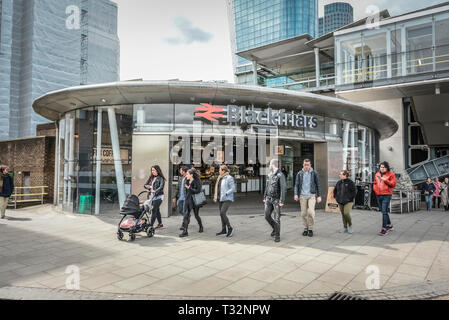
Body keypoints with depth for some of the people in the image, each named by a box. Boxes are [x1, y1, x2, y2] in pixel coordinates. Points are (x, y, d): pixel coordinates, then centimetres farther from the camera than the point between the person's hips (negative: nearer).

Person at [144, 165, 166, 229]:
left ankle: (151, 225, -10)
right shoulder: (151, 178, 13)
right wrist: (147, 186, -10)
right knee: (156, 210, 14)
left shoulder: (161, 178, -8)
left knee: (154, 210, -11)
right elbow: (145, 184, 13)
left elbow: (161, 187, -22)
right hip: (153, 196, 7)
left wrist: (155, 191, -36)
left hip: (158, 196, -7)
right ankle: (160, 224, 26)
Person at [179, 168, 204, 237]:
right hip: (187, 200, 5)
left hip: (195, 200, -5)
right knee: (186, 215, -6)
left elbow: (198, 191, -19)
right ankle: (185, 231, -6)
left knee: (196, 215, 10)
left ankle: (201, 227, 36)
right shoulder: (187, 181, 7)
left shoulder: (197, 181, -11)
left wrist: (189, 188, -19)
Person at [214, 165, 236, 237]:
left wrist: (225, 194, -21)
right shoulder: (220, 178, 12)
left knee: (222, 213, -18)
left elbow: (233, 188, -15)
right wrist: (215, 196, 11)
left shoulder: (229, 178, -12)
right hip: (220, 199, 8)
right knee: (222, 214, 8)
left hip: (227, 199, -8)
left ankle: (230, 228, -2)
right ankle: (223, 231, 17)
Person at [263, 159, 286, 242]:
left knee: (277, 218, -5)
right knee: (267, 216, 3)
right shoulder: (270, 174, 9)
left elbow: (283, 188, -20)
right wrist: (264, 197, 15)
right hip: (269, 199, 7)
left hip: (276, 199, -6)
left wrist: (282, 201, -24)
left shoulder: (281, 175, -15)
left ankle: (277, 236, 6)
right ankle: (275, 228, 27)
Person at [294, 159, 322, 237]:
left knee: (311, 212, -15)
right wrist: (296, 194, -9)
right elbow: (296, 185, 4)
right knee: (304, 213, 3)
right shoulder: (299, 174, 4)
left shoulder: (314, 173, 1)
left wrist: (319, 196, -1)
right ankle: (306, 229, 18)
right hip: (302, 196, 2)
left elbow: (318, 185, 4)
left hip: (312, 196, -2)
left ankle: (310, 229, 1)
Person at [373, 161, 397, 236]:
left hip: (386, 195, -6)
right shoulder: (377, 174, 15)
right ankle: (389, 225, 32)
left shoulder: (391, 174, -1)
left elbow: (393, 184, -9)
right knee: (383, 211, 14)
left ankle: (384, 229, -9)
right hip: (378, 196, 6)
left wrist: (385, 180, -17)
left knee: (384, 212, -11)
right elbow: (374, 184, 22)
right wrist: (375, 190, 5)